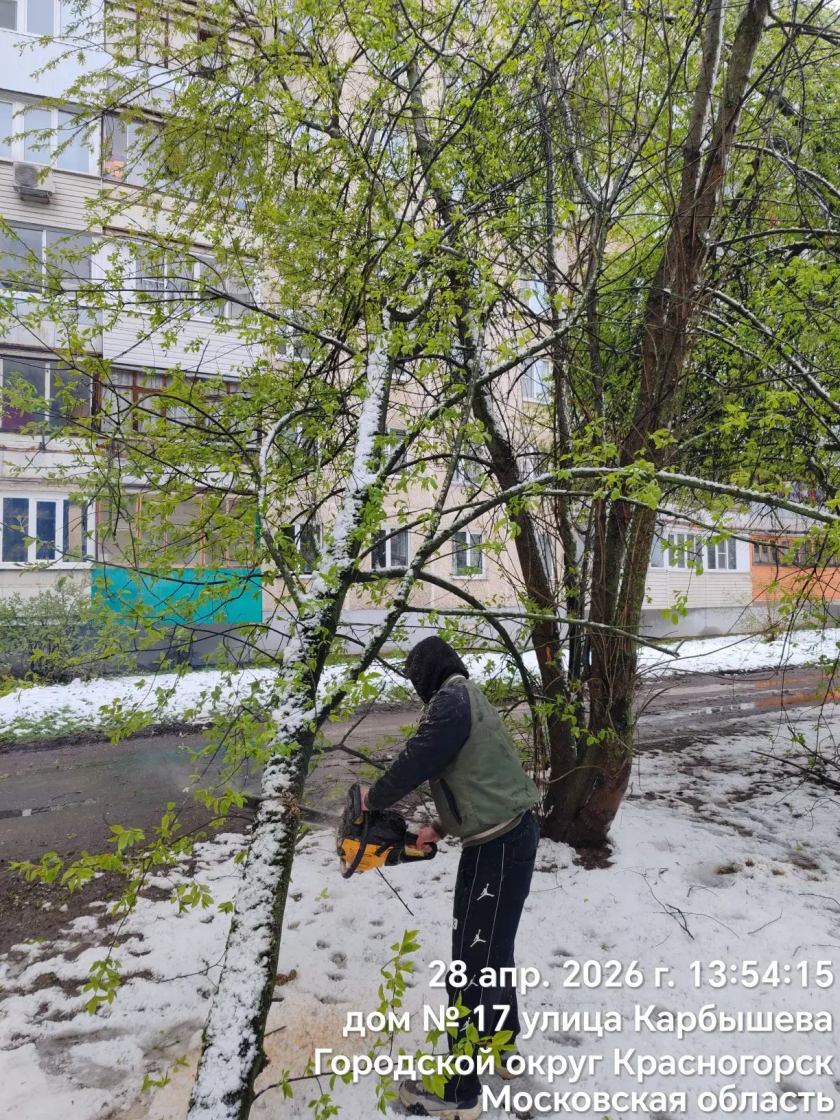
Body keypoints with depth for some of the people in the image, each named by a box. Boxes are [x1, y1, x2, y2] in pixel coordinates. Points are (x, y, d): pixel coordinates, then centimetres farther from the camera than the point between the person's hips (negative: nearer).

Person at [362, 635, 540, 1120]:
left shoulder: (452, 698, -15)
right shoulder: (471, 697, 15)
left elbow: (416, 761, -17)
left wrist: (374, 798, 2)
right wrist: (442, 827, 24)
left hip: (497, 846, -10)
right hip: (512, 833, 10)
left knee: (473, 965, 1)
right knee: (494, 950, 24)